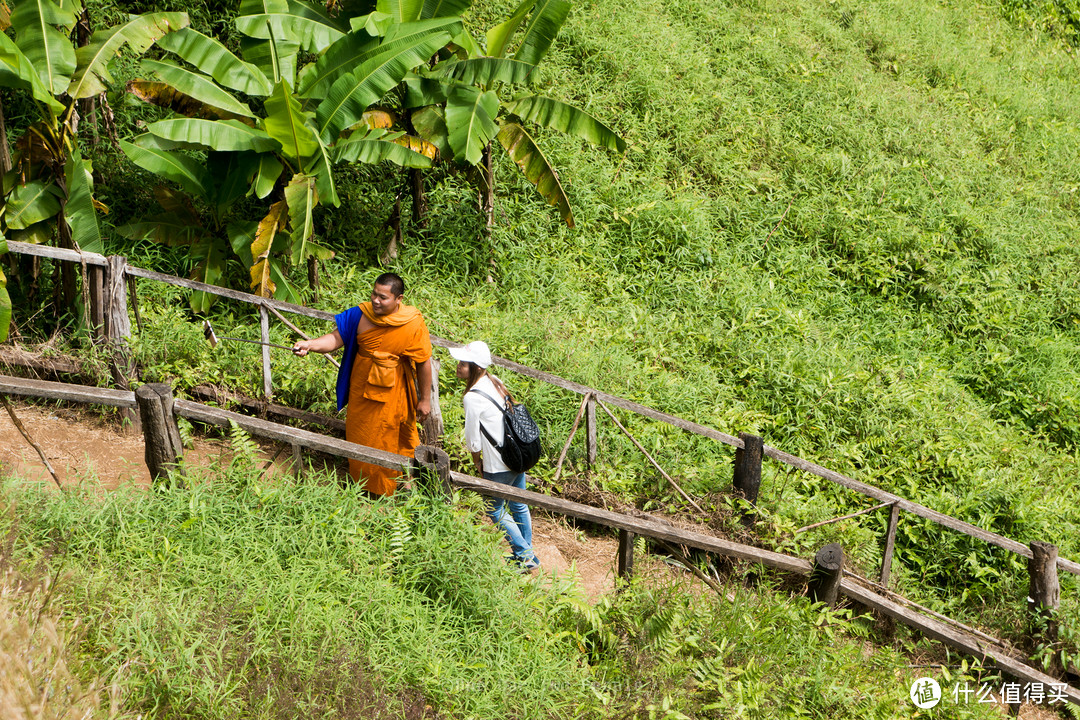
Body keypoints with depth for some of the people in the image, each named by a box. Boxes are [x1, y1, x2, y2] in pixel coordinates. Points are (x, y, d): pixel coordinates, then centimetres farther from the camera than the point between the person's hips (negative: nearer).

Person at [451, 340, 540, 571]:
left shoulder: (472, 398, -21)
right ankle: (527, 553, 34)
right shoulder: (495, 382, 2)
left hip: (499, 465, -8)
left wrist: (477, 462, 7)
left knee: (496, 511, 10)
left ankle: (526, 556, 14)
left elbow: (473, 439, -14)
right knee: (518, 506, 21)